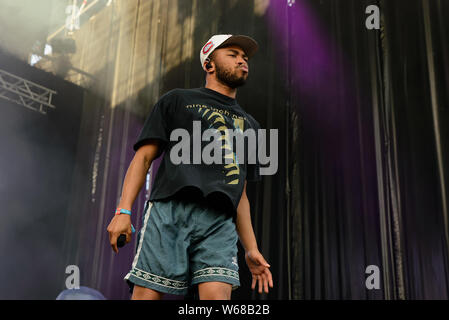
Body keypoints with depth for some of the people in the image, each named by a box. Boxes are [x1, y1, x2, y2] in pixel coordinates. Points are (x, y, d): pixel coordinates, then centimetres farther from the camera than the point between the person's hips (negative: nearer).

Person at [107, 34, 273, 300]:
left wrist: (251, 248, 18)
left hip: (219, 222, 3)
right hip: (169, 209, -2)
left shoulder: (250, 125, 30)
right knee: (147, 294, -10)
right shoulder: (177, 100, 19)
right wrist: (123, 211, -3)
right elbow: (144, 157, 10)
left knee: (217, 295, -16)